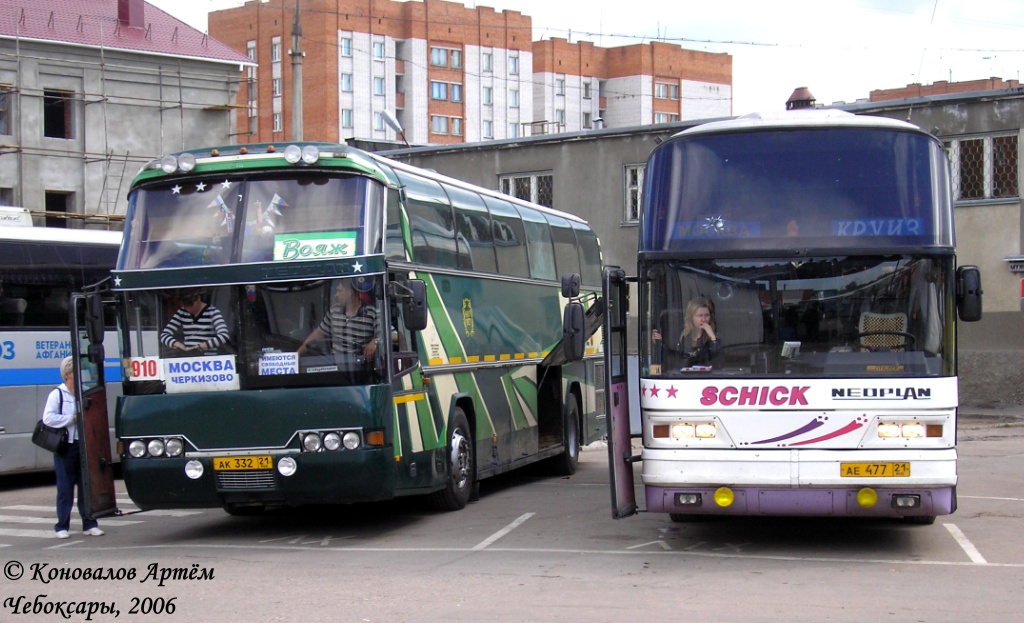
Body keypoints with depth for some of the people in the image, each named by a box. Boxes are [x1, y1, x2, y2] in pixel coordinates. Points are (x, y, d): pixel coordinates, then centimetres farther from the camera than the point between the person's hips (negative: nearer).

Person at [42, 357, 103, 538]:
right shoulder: (57, 394, -1)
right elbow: (48, 418, -11)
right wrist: (72, 419, -13)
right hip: (65, 447, -4)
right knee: (65, 487, 0)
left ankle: (89, 524, 12)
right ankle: (62, 526, 7)